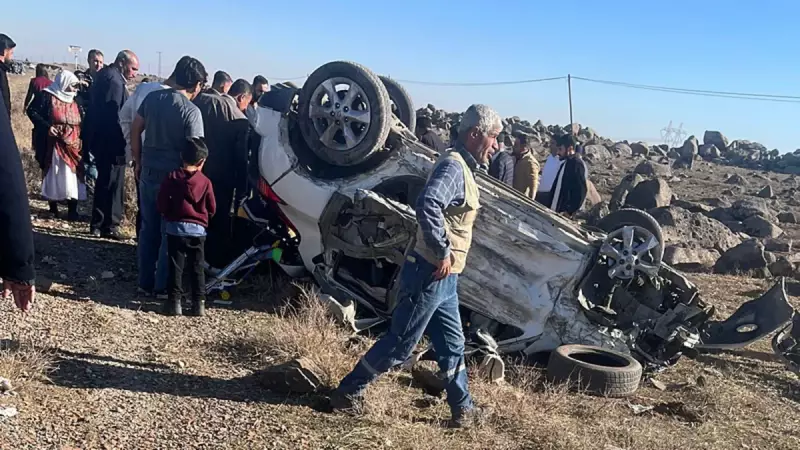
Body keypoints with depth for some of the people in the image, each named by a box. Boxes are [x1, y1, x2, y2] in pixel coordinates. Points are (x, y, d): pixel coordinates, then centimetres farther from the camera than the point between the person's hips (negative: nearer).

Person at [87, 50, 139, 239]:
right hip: (111, 142, -11)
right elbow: (114, 114, -23)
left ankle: (98, 224, 25)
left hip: (101, 139, 11)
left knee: (104, 182, 17)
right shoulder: (114, 80, -16)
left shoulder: (105, 75, 16)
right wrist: (123, 141, -19)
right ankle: (109, 225, 7)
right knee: (112, 184, -1)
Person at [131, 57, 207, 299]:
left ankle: (145, 283, 23)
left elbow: (135, 129, 9)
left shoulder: (152, 97, 3)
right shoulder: (191, 111, -15)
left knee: (148, 230, 15)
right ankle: (163, 287, 13)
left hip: (149, 172, 6)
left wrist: (138, 161, 17)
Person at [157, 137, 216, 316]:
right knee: (197, 268, 8)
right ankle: (199, 303, 8)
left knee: (176, 266, 5)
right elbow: (212, 209, 2)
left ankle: (174, 301, 4)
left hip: (175, 228, 0)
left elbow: (162, 204, -4)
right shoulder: (205, 182, -5)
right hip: (198, 230, 1)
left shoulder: (172, 178, -5)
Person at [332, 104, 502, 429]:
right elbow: (427, 204, -35)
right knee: (400, 343, 1)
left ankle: (463, 408, 29)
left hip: (443, 278, 10)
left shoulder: (462, 168, 14)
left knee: (452, 345, 17)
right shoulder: (453, 166, -17)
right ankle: (348, 392, 16)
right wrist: (443, 253, -27)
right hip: (430, 274, -10)